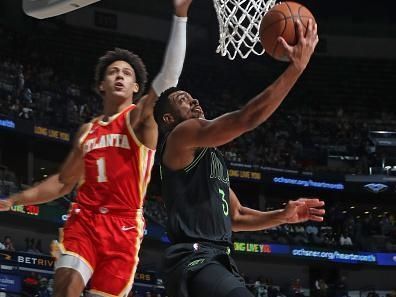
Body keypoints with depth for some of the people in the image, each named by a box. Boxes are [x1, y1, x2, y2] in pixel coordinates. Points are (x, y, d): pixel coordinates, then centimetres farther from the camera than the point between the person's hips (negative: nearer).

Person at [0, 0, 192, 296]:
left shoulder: (140, 118, 2)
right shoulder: (87, 130, 18)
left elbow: (169, 77, -15)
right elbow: (64, 182, 26)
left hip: (123, 226, -3)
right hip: (84, 220, 3)